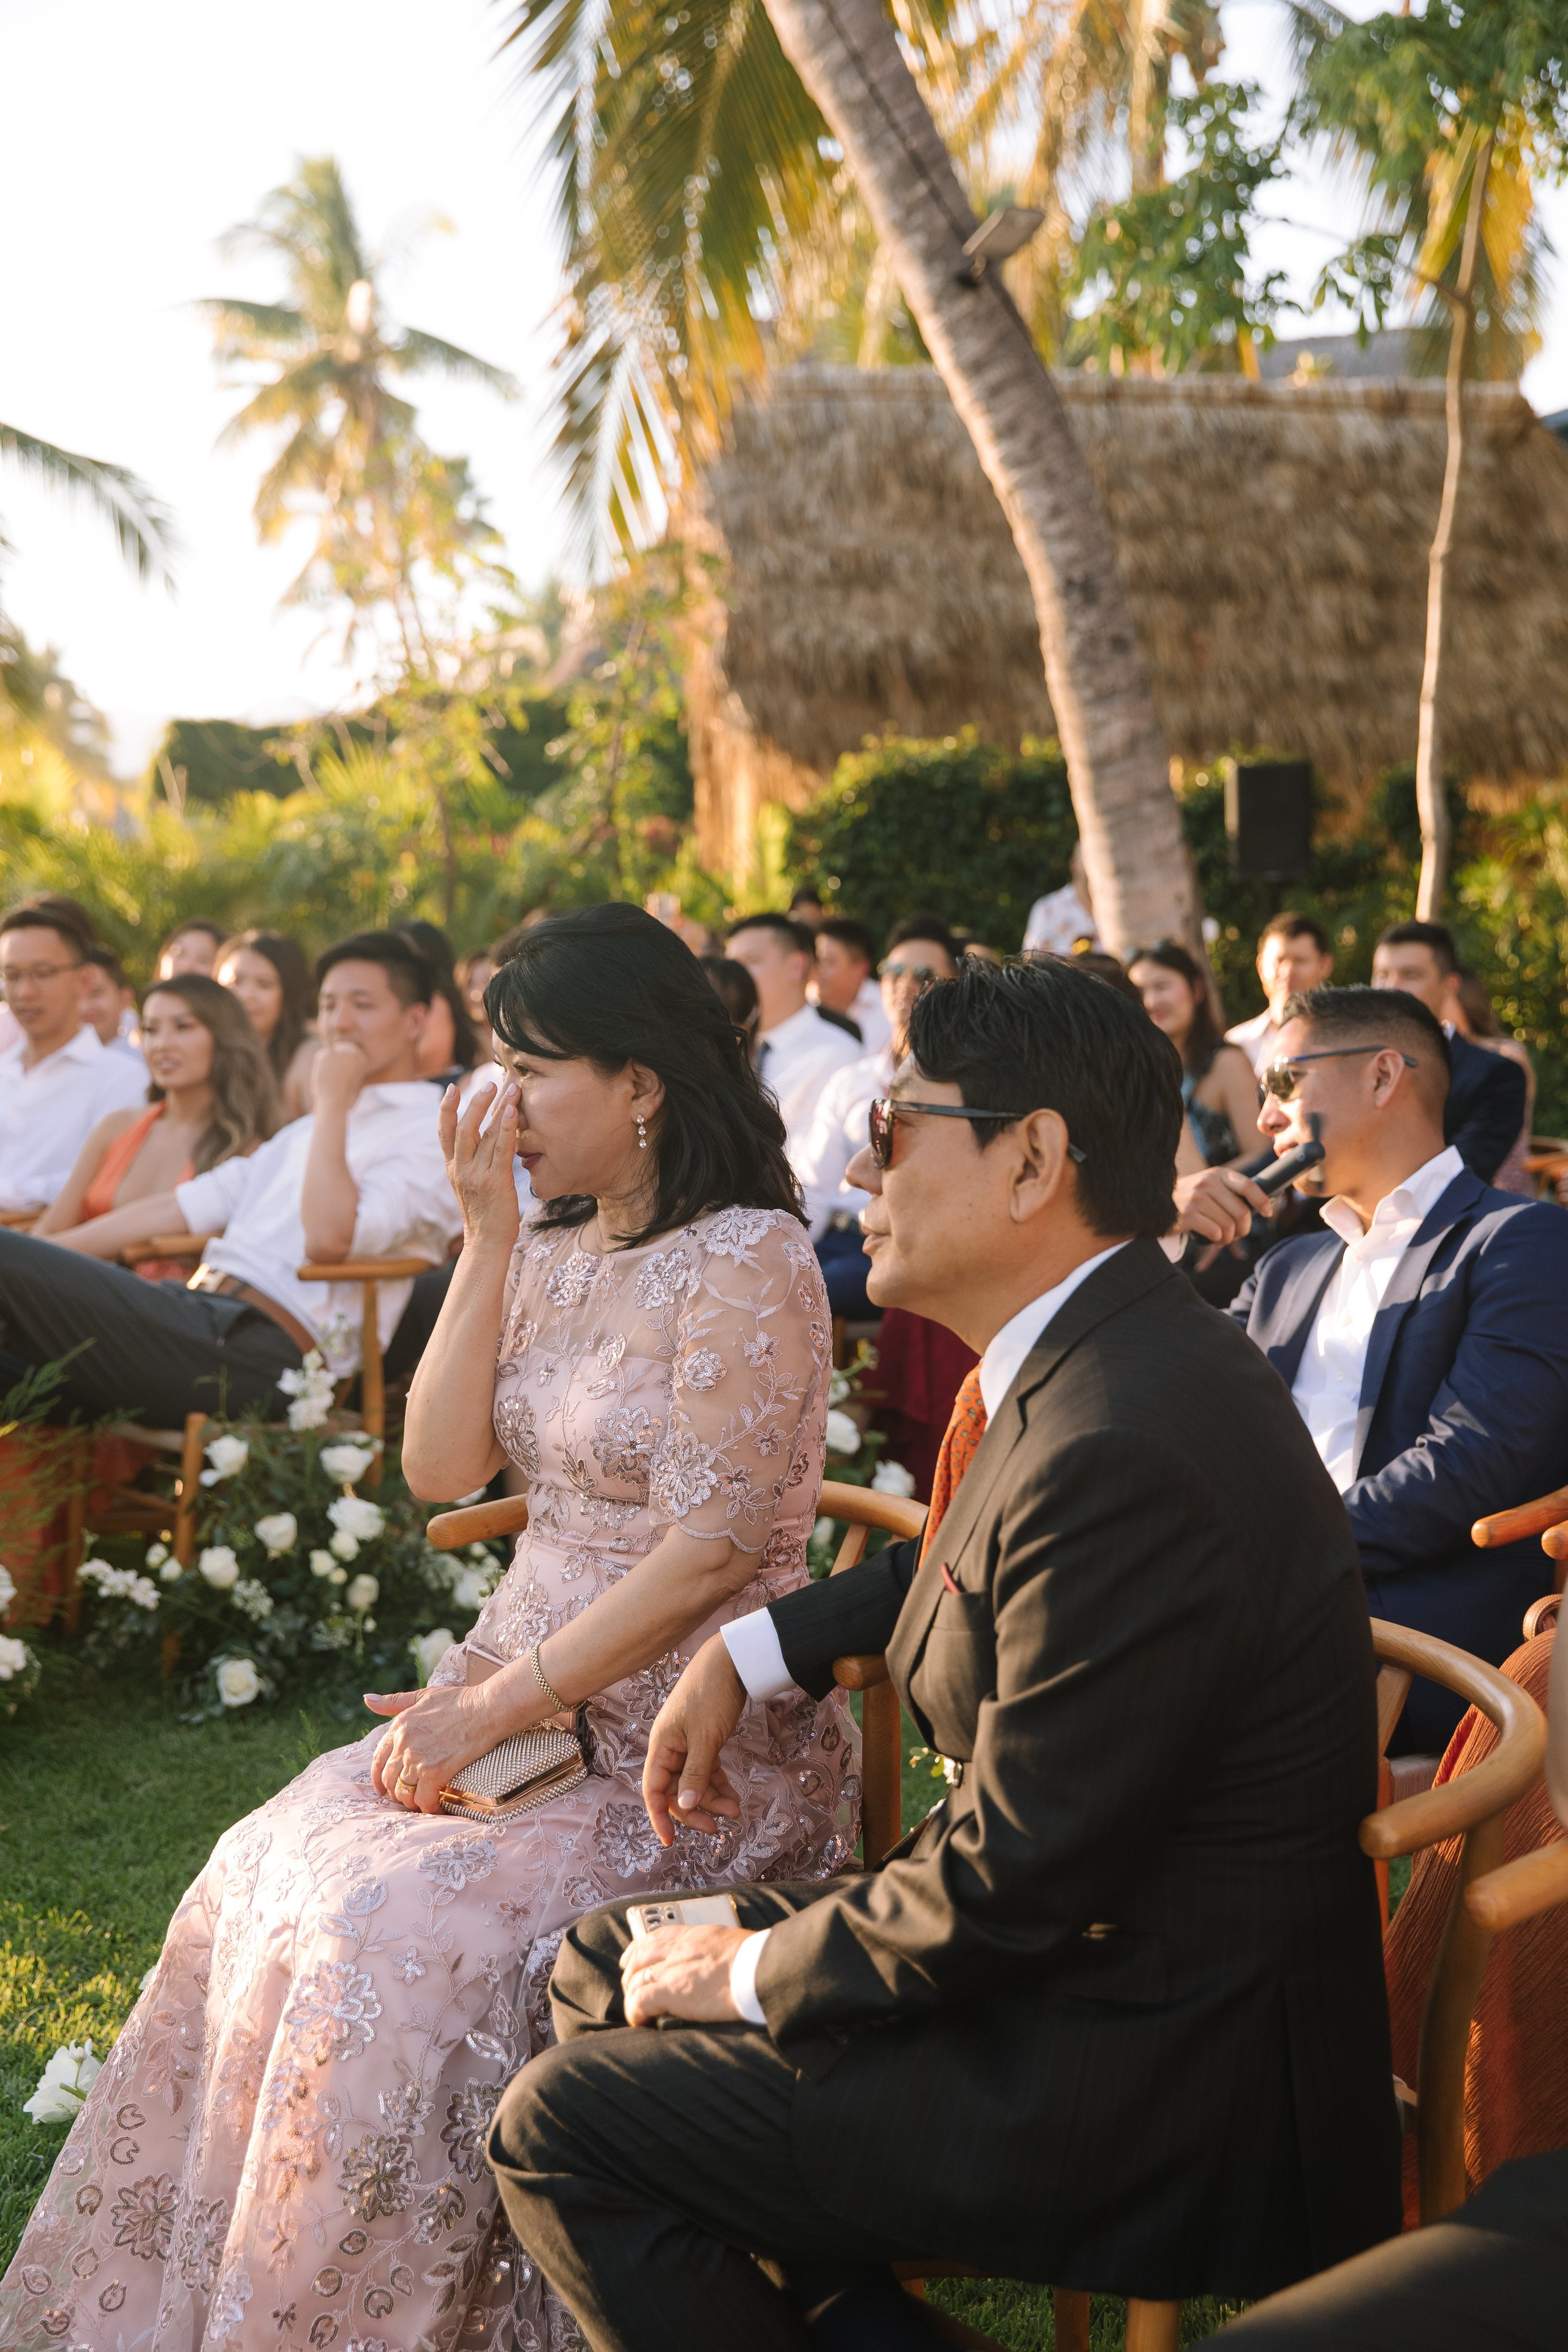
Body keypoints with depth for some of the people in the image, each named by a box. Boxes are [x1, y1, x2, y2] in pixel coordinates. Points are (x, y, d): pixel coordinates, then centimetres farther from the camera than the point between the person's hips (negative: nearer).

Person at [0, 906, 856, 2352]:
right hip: (532, 1689, 7)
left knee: (412, 1936, -24)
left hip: (695, 1737, -7)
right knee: (271, 1883, -11)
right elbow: (443, 1467, 3)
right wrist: (487, 1239, -2)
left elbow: (706, 1552, -19)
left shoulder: (747, 1262, -13)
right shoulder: (555, 1252, 12)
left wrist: (498, 1707, -19)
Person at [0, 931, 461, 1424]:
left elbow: (331, 1238, -16)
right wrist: (43, 1253, 18)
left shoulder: (426, 1132, 2)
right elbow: (180, 1208, 27)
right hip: (198, 1306, 9)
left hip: (262, 1348, -9)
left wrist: (332, 1105, -6)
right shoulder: (308, 1131, 31)